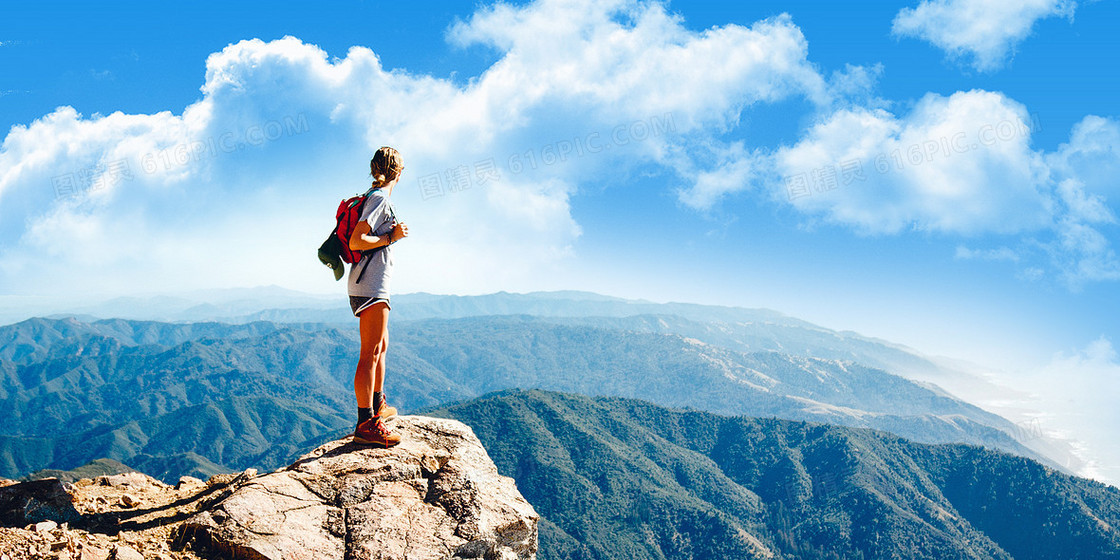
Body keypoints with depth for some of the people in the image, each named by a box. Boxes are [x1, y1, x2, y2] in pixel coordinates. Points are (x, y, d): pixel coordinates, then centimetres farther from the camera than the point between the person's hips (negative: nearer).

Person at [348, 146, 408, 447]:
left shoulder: (375, 196, 16)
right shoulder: (380, 199, -13)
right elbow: (356, 242, -21)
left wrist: (394, 232, 19)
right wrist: (391, 237, -13)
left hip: (374, 285, 11)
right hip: (370, 287, -11)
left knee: (380, 346, 22)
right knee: (370, 352, -12)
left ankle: (377, 406, 36)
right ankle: (366, 424, -13)